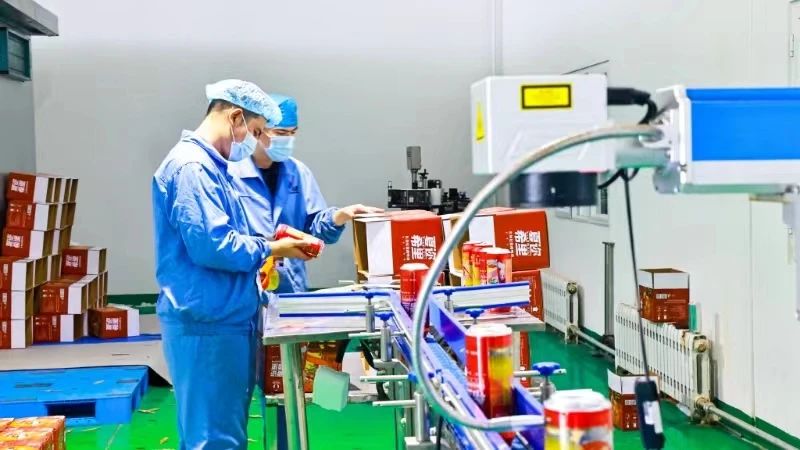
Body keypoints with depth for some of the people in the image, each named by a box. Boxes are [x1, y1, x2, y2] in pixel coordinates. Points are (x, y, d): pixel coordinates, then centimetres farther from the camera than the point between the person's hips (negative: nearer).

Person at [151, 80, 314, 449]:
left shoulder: (210, 165, 17)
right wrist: (270, 250, -11)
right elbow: (211, 245, -26)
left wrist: (267, 243, 7)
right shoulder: (192, 166, -17)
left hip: (226, 319, 10)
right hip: (207, 324, -10)